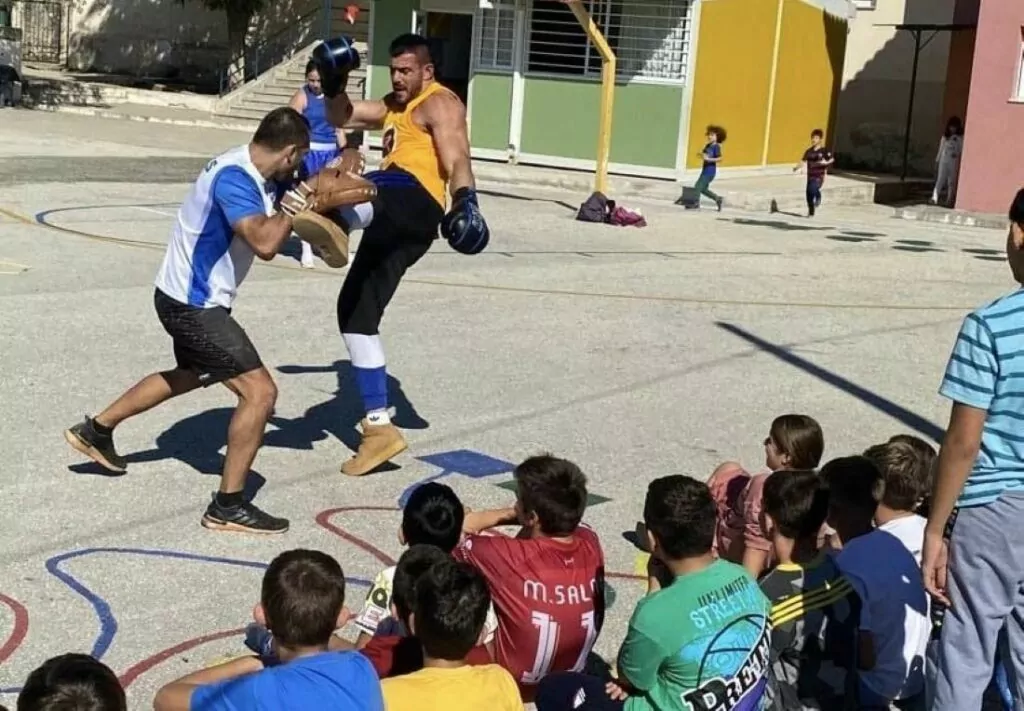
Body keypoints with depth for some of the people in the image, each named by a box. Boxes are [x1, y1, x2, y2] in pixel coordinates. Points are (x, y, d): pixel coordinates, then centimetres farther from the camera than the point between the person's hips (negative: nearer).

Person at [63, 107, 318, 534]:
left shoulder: (262, 176, 2)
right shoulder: (235, 178, -27)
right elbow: (265, 244, -39)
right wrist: (293, 208, -22)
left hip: (191, 298, 11)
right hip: (193, 304, -11)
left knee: (190, 376, 33)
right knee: (260, 391, -13)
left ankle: (95, 430, 46)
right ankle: (228, 506, -6)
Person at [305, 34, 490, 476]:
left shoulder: (440, 104, 4)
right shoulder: (394, 106, 32)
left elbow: (457, 161, -12)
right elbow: (342, 117, 34)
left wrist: (466, 201, -30)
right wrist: (333, 82, 15)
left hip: (414, 203, -8)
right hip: (393, 221, 8)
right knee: (355, 311, 6)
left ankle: (333, 221, -76)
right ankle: (380, 428, 7)